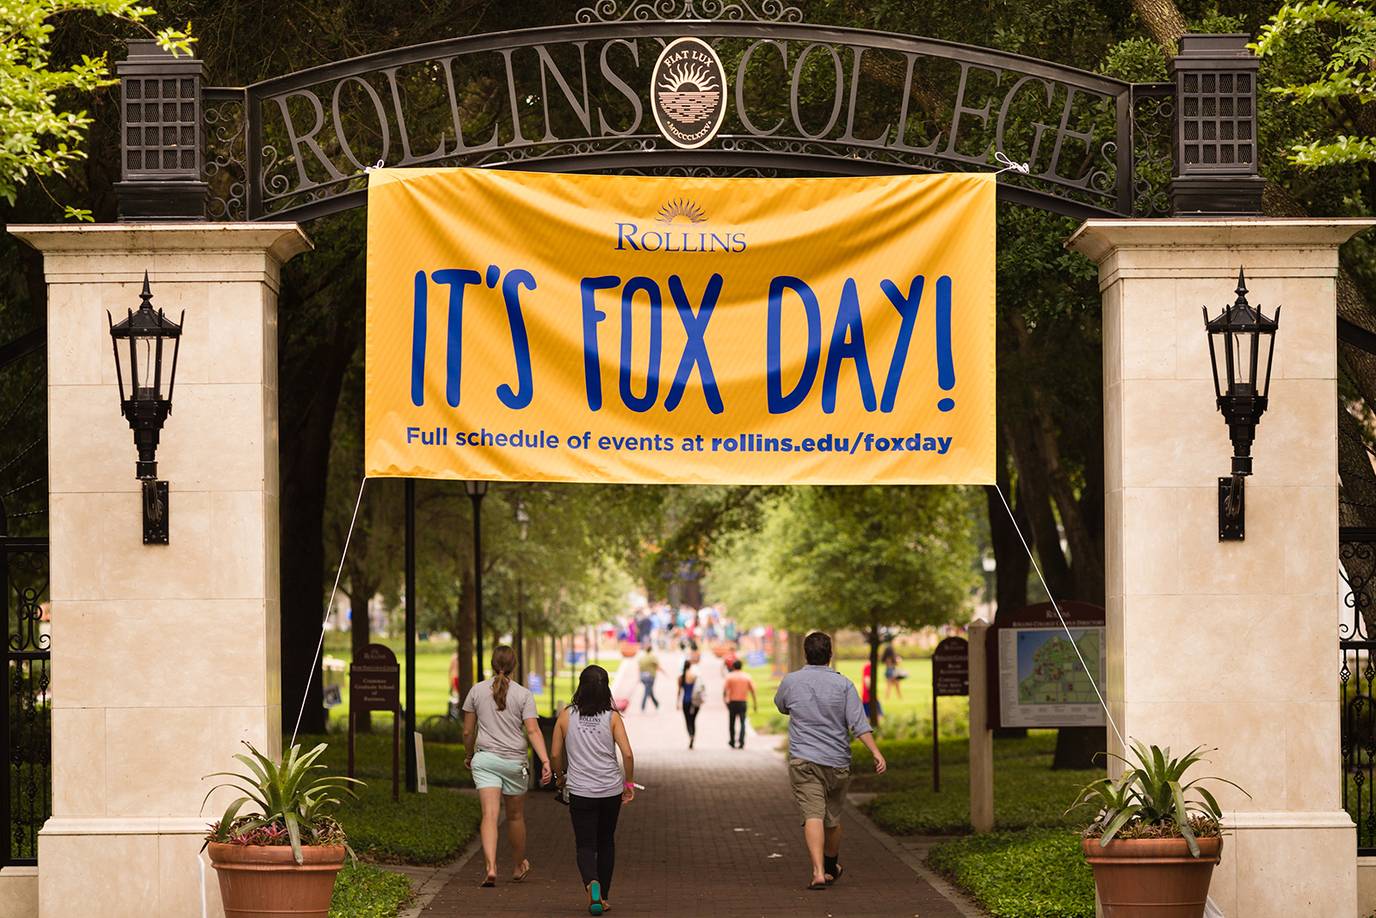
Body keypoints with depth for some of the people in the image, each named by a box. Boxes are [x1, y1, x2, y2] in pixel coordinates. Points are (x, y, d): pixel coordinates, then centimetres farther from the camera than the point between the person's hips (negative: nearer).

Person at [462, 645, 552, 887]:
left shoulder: (477, 691, 2)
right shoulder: (523, 694, -2)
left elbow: (468, 732, 7)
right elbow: (533, 731, -12)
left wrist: (468, 755, 23)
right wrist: (545, 761, -15)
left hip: (485, 759, 0)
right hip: (514, 761, 0)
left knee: (489, 814, -9)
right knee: (515, 816, 16)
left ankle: (491, 868, -27)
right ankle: (519, 867, 33)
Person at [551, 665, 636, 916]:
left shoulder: (566, 716, -3)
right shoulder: (612, 717, -4)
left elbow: (556, 754, 2)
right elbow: (627, 753, -10)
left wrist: (561, 777, 21)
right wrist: (629, 784, 4)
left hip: (580, 791, -1)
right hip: (611, 790, 1)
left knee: (585, 845, 1)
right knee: (606, 843, 18)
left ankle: (592, 884, -27)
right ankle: (603, 896, 23)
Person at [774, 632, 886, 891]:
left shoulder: (791, 681, 0)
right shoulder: (843, 684, -2)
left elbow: (781, 706, 22)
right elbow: (859, 723, -10)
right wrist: (876, 753, -12)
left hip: (804, 760, -2)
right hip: (838, 762, 2)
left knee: (813, 816, -12)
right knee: (832, 817, 18)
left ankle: (819, 871, -28)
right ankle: (832, 867, 38)